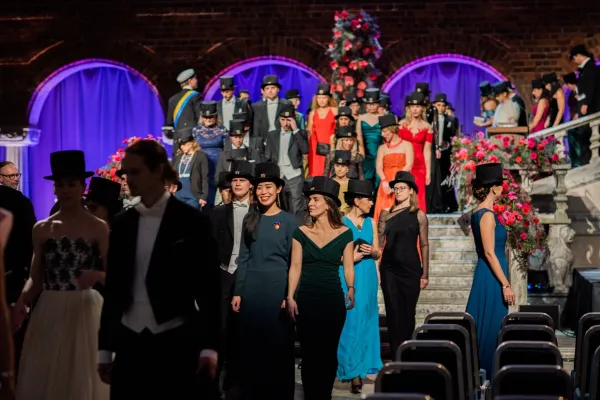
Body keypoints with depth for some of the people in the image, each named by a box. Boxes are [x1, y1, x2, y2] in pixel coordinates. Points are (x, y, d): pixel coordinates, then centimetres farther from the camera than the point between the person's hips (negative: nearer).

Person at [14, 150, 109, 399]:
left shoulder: (98, 228, -2)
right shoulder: (41, 229, 8)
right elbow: (35, 278, 9)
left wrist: (96, 276, -25)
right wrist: (22, 301, -9)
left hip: (84, 311, -3)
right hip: (48, 314, 3)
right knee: (44, 379, 5)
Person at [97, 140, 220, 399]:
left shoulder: (192, 221, -3)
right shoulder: (122, 224, 10)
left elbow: (209, 288, -4)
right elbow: (112, 287, 13)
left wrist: (209, 346, -10)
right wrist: (105, 347, 11)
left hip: (176, 343, -4)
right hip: (130, 342, 4)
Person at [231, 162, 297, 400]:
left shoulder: (288, 221, -1)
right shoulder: (250, 219, 9)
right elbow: (243, 258, 10)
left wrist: (290, 295, -8)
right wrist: (237, 291, 4)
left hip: (277, 289, -3)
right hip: (251, 289, 3)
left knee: (279, 346, 2)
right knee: (251, 346, 6)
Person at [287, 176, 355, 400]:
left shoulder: (344, 234, 1)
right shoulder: (301, 233, 3)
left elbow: (348, 267, 1)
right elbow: (295, 267, 1)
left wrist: (351, 289, -14)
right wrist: (290, 297, -7)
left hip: (333, 300, -1)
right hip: (306, 300, 1)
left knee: (328, 353, 5)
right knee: (308, 353, 3)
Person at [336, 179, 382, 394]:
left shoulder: (370, 222, 10)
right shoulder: (341, 223, -7)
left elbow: (378, 253, 13)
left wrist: (371, 251, -8)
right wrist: (352, 257, -20)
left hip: (368, 276, 6)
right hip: (349, 277, -6)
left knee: (366, 321, 8)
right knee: (351, 321, -7)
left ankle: (363, 366, 17)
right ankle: (352, 370, -3)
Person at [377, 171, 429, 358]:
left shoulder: (418, 214, 1)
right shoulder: (386, 214, 5)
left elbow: (424, 245, 2)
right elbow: (379, 243, 5)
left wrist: (425, 274, -1)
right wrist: (376, 269, -1)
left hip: (411, 269, -1)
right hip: (390, 268, 1)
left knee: (408, 312, 4)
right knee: (393, 312, 0)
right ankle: (395, 353, 4)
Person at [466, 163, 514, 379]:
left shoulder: (479, 213, 12)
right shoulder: (487, 215, -15)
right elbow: (489, 253, -19)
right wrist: (506, 285, -18)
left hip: (487, 278, 10)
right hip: (491, 279, -10)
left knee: (486, 329, 12)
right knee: (490, 329, -4)